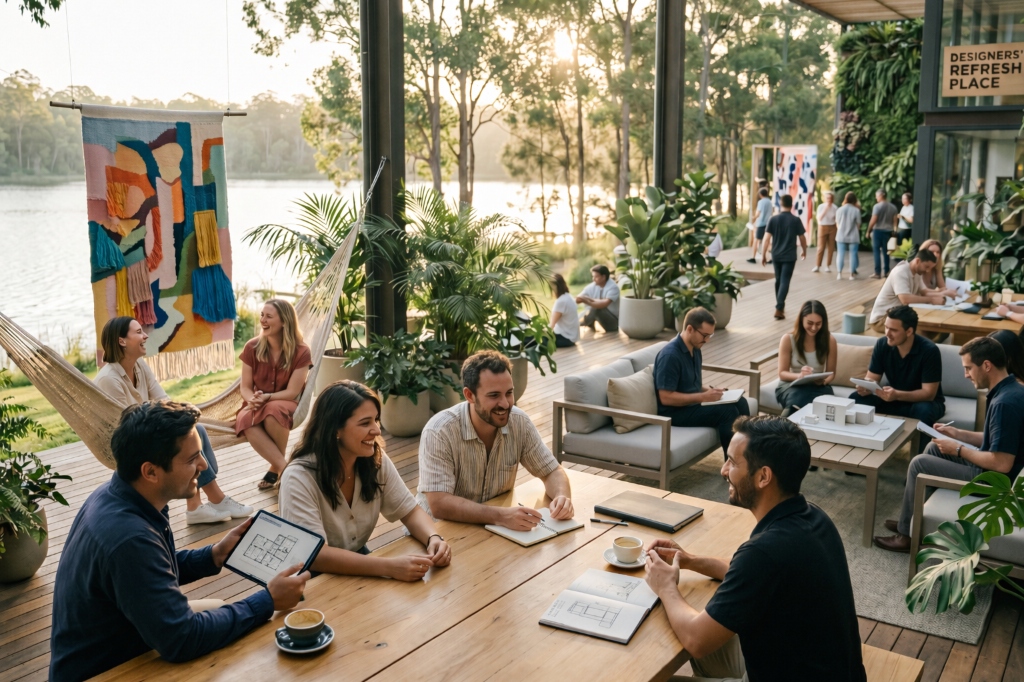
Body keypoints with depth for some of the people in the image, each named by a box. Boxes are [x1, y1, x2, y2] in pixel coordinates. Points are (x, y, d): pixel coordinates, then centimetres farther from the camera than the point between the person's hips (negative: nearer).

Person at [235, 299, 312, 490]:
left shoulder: (301, 352, -12)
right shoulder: (252, 347, -5)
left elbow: (292, 392, -13)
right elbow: (245, 387, -2)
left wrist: (266, 398, -29)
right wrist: (252, 400, -24)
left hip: (286, 406, -2)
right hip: (258, 407, 2)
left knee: (274, 411, -39)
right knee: (246, 420, -35)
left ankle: (276, 468, -18)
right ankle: (284, 467, -33)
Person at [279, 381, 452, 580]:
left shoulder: (376, 460, -8)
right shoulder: (299, 477, -24)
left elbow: (411, 511, -1)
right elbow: (315, 555, -30)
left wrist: (434, 538, -23)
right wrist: (390, 566, -39)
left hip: (359, 567, 5)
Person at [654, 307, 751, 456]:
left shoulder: (695, 348, 7)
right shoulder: (670, 355, -22)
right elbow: (666, 398, -24)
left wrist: (708, 389, -2)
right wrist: (703, 397, -22)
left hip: (692, 403, 9)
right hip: (675, 412, -9)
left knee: (740, 402, -5)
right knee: (727, 411, -22)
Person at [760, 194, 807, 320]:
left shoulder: (773, 219, -2)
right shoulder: (796, 220, -6)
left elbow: (767, 238, -4)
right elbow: (802, 238, 2)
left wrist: (764, 254, 4)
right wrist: (804, 251, 19)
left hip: (776, 255, 3)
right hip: (789, 256, -3)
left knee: (778, 280, 17)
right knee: (785, 282, -5)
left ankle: (780, 305, 30)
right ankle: (779, 308, -17)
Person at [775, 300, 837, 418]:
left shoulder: (829, 340, -1)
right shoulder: (788, 339, -5)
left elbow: (831, 373, 8)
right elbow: (782, 373, -3)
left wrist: (823, 380, -17)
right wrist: (799, 376, -25)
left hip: (818, 387, 2)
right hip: (791, 385, -2)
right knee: (799, 398, -40)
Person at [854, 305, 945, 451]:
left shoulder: (929, 350, -24)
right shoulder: (882, 344, -12)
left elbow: (929, 393, -25)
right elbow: (871, 378, -6)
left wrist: (897, 395, -42)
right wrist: (865, 387, -32)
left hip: (923, 401, -4)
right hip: (894, 400, 4)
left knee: (923, 410, -39)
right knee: (857, 399, -21)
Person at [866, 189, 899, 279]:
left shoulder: (877, 206, -11)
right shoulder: (893, 207, 7)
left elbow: (873, 220, -14)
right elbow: (894, 221, 8)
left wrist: (868, 231, -5)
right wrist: (892, 231, 17)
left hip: (878, 231, -6)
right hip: (888, 231, 6)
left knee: (877, 252, -2)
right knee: (886, 252, 13)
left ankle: (878, 273, -5)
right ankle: (886, 272, 16)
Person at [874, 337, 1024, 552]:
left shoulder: (1004, 403, -29)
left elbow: (1002, 464, -30)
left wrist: (959, 450, -17)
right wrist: (957, 433, 9)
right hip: (992, 469, 10)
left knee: (919, 464, -7)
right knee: (935, 448, 19)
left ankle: (908, 533, 8)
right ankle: (913, 518, 24)